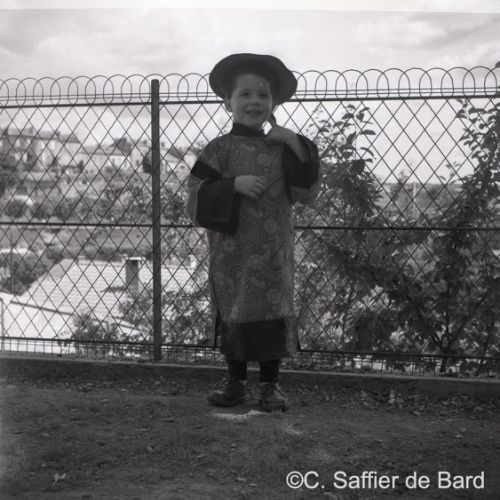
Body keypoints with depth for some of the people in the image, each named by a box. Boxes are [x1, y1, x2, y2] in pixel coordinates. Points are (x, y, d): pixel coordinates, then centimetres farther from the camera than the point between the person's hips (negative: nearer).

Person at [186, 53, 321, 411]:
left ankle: (271, 385, 20)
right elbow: (198, 196, -7)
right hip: (231, 250, -1)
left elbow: (307, 192, -1)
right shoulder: (221, 148, -2)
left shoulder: (283, 147, 5)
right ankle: (236, 383, 25)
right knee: (233, 312, 7)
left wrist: (297, 145, -10)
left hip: (274, 251, 2)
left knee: (274, 310, 6)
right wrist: (234, 184, -21)